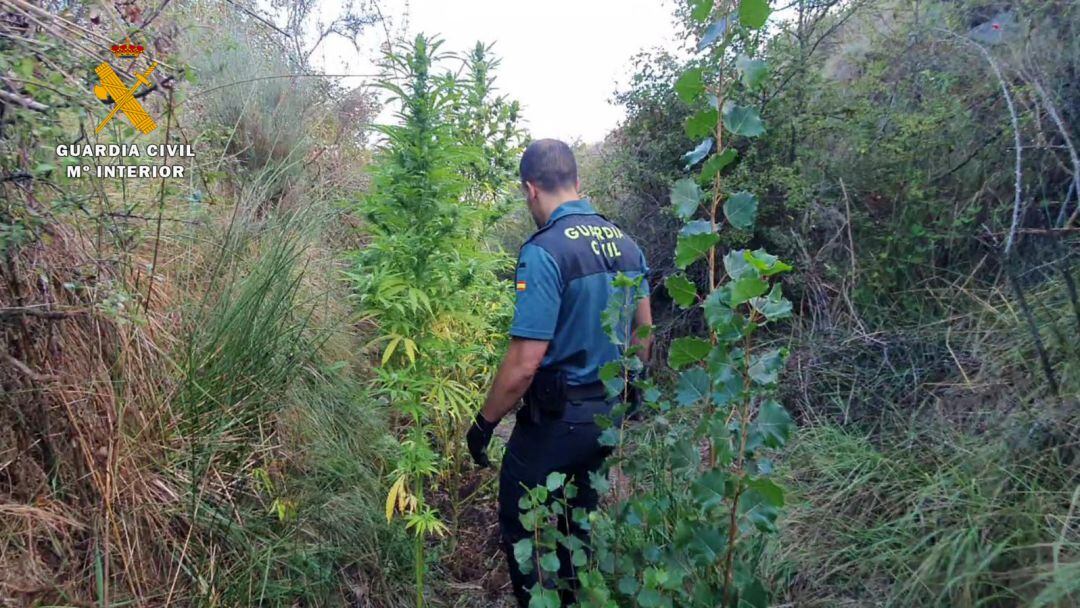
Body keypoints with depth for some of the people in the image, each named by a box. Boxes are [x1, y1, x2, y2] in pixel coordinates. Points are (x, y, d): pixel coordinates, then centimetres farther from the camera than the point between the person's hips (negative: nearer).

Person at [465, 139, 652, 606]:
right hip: (608, 415, 8)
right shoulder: (626, 243, 1)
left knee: (519, 523, 14)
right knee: (579, 518, 25)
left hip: (557, 418, -7)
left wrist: (485, 422, -11)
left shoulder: (544, 252, -23)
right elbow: (643, 331, 10)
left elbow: (525, 363, -25)